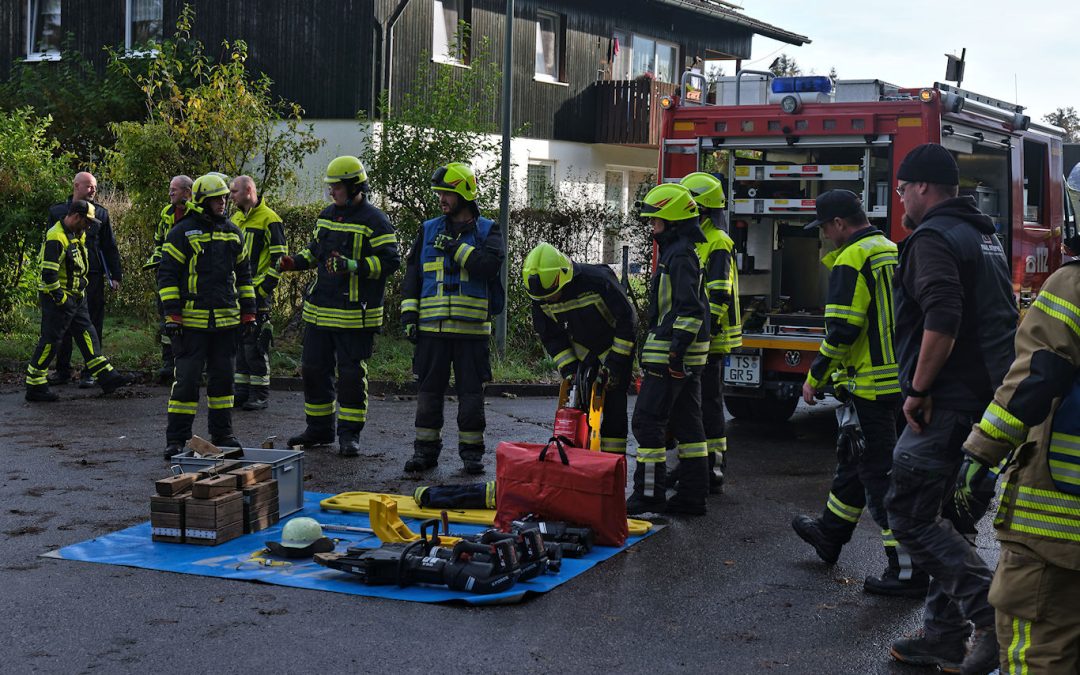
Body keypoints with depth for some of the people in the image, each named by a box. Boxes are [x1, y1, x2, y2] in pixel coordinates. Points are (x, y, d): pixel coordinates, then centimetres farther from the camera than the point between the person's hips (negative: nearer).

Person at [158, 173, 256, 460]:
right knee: (187, 379, -4)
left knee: (223, 378, 10)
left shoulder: (233, 232, 12)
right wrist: (172, 315, -12)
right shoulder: (182, 232, -5)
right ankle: (176, 439, 3)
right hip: (192, 321, -5)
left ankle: (222, 434, 21)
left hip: (226, 319, 5)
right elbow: (167, 274, -6)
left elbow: (243, 274, 19)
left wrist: (248, 313, 14)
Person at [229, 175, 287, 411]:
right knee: (239, 342, 10)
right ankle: (241, 391, 17)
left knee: (255, 343, -6)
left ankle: (261, 394, 2)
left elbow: (279, 258, -11)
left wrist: (265, 287, -15)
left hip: (257, 292, -8)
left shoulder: (269, 219, -9)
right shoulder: (235, 219, 16)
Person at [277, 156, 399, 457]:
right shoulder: (327, 215, 14)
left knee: (351, 373, -1)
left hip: (355, 315, -7)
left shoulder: (374, 221, -10)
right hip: (320, 309, 7)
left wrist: (353, 266, -25)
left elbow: (389, 261, -15)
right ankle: (319, 429, 25)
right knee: (313, 369, 12)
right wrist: (295, 262, 7)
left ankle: (349, 434, 9)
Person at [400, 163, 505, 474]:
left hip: (471, 327, -2)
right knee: (429, 389, 5)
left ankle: (471, 451, 10)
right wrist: (409, 313, 4)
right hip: (431, 326, 2)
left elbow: (490, 265, -14)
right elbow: (413, 274, 13)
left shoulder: (487, 230, 5)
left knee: (471, 390, 1)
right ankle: (425, 449, 13)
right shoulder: (429, 230, 13)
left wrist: (456, 248, -14)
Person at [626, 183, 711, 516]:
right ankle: (693, 495, 15)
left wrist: (677, 350, -24)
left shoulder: (680, 256, -15)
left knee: (648, 420, -6)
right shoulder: (678, 252, 18)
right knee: (687, 423, 11)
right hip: (687, 357, 11)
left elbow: (691, 309, -22)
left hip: (671, 353, -11)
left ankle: (649, 493, -3)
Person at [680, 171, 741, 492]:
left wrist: (704, 333, -24)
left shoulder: (717, 244, -14)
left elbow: (719, 296, -21)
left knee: (708, 404, -6)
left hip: (707, 342, -10)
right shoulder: (693, 241, 17)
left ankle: (713, 473, -1)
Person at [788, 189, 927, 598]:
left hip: (869, 387, -9)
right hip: (901, 381, 9)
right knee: (855, 460, 24)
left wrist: (815, 378, -10)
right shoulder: (894, 253, 13)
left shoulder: (851, 261, -15)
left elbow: (842, 330, -21)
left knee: (880, 475, -6)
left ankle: (908, 571, -5)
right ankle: (829, 533, 41)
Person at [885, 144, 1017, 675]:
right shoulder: (983, 235, 19)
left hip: (949, 399, -10)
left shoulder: (934, 237, -13)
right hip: (985, 398, 10)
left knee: (909, 512, -6)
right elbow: (1002, 317, 25)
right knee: (950, 518, 14)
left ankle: (992, 612, -12)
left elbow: (942, 320, -26)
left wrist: (918, 390, -19)